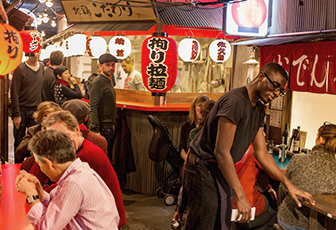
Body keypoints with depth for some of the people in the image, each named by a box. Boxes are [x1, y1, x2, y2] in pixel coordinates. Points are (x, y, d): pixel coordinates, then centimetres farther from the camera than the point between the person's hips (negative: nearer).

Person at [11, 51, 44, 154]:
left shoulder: (42, 67, 7)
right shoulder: (20, 69, -7)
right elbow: (14, 93, -8)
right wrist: (16, 114, -12)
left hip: (36, 111, 3)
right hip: (21, 111, -3)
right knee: (19, 142, 7)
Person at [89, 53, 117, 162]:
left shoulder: (109, 80, 16)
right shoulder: (98, 82, -13)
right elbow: (93, 108, -19)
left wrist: (112, 127, 18)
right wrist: (96, 130, -25)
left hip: (110, 128, 9)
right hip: (102, 129, -9)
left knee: (108, 159, 15)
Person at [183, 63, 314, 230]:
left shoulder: (259, 109, 9)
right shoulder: (235, 101, -22)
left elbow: (261, 153, 13)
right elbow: (221, 152, -26)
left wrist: (289, 185, 7)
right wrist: (240, 196, -24)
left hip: (223, 170, 10)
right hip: (204, 167, -9)